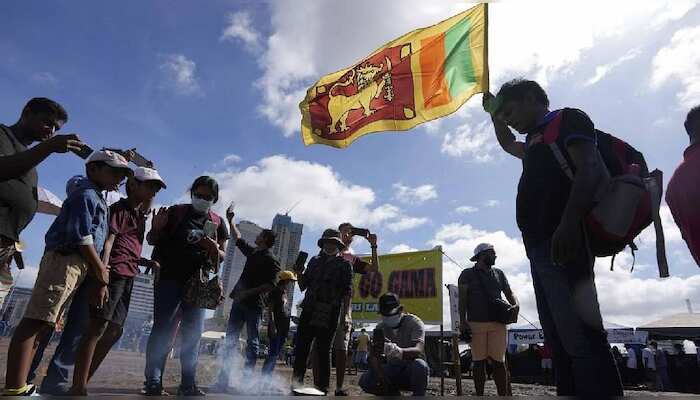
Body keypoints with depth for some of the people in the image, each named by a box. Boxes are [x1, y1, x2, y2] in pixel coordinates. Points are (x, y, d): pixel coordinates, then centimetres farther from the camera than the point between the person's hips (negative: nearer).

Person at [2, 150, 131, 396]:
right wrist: (101, 270, -5)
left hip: (75, 265, 10)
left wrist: (100, 281, 15)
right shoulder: (86, 195, -5)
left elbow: (98, 241, 20)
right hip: (64, 260, -10)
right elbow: (81, 237, -14)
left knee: (46, 323, 8)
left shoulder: (96, 198, 24)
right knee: (36, 320, -12)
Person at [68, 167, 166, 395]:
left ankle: (83, 382, 18)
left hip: (127, 277, 9)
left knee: (115, 330, 9)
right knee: (97, 326, -8)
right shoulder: (120, 209, -2)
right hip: (114, 273, -9)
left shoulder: (140, 215, 22)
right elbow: (108, 241, -15)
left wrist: (147, 262, 13)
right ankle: (78, 387, -3)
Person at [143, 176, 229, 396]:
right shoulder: (176, 212, 1)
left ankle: (188, 383, 13)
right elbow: (152, 240, 6)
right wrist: (156, 228, -16)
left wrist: (214, 249, -11)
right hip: (169, 279, -3)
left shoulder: (217, 223, 8)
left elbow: (221, 256, 12)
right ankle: (153, 382, 3)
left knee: (193, 332, 5)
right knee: (163, 329, -5)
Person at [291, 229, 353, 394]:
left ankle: (322, 387, 10)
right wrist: (299, 273, 0)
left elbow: (347, 292, -1)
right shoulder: (315, 261, 17)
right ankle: (296, 384, 14)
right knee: (300, 348, 3)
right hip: (308, 311, 4)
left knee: (323, 350, 0)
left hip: (329, 314, -4)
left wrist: (343, 315, -12)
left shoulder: (344, 265, 4)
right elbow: (303, 286, 18)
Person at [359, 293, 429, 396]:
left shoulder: (414, 322, -14)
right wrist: (381, 377, -29)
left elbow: (419, 350, -33)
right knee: (365, 381, -20)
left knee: (419, 365, -38)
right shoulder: (380, 328, -1)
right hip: (392, 370, 4)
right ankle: (395, 394, 6)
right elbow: (373, 357, -9)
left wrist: (400, 351, -55)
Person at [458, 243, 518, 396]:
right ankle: (479, 395, 12)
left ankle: (503, 395, 6)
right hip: (476, 324, -2)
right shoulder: (467, 274, 6)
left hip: (498, 323, 3)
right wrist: (463, 322, -7)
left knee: (499, 362, 1)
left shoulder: (499, 274, 17)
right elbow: (462, 299, 2)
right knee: (479, 362, 3)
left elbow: (509, 293, 15)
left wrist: (515, 304, -8)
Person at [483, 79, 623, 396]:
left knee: (581, 335, -14)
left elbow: (590, 168, -10)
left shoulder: (567, 119, 6)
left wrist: (568, 224, -24)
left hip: (563, 241, -9)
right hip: (541, 245, 9)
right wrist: (493, 114, 46)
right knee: (559, 341, 6)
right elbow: (508, 145, 54)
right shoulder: (536, 142, 30)